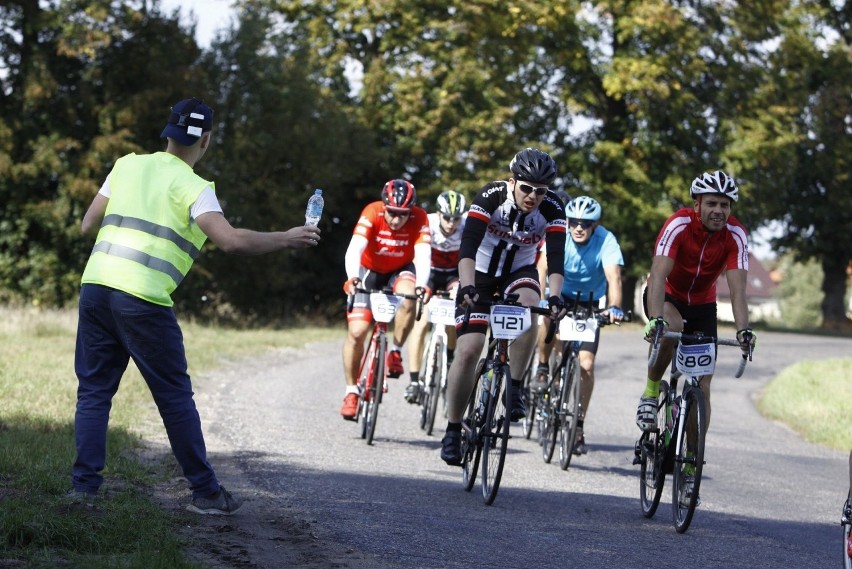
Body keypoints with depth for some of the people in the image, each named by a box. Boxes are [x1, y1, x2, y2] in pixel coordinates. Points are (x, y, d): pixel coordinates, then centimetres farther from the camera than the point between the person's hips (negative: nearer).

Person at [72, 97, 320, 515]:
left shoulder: (127, 165, 14)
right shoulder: (193, 187, -2)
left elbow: (88, 225, 18)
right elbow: (231, 240, -16)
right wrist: (288, 239, -4)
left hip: (95, 286, 5)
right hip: (144, 300, -5)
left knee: (94, 390, 14)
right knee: (175, 397, 6)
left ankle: (83, 483, 8)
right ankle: (205, 492, 12)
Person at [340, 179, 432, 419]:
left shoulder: (419, 218, -25)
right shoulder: (372, 213, -27)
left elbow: (423, 255, -36)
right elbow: (354, 248, -38)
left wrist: (422, 284, -54)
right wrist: (352, 278, -56)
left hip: (400, 271, 0)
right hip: (370, 271, 0)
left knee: (408, 295, -35)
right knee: (356, 331, -12)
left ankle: (395, 352, -15)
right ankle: (351, 391, 4)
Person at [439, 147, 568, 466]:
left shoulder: (552, 210, -19)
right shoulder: (491, 197, -24)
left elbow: (555, 257, -27)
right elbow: (469, 245, -33)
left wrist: (555, 296, -44)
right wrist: (467, 286, -47)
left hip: (519, 272, 1)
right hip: (481, 273, -1)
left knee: (529, 307, -34)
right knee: (468, 350, -14)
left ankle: (514, 388, -18)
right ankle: (453, 430, 0)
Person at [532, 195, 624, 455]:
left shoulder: (606, 240, -24)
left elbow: (614, 277, -35)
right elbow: (543, 268, -35)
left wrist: (614, 307, -54)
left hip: (589, 303, 0)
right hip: (561, 295, 0)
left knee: (586, 364, -10)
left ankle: (579, 425, 4)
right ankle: (542, 368, -9)